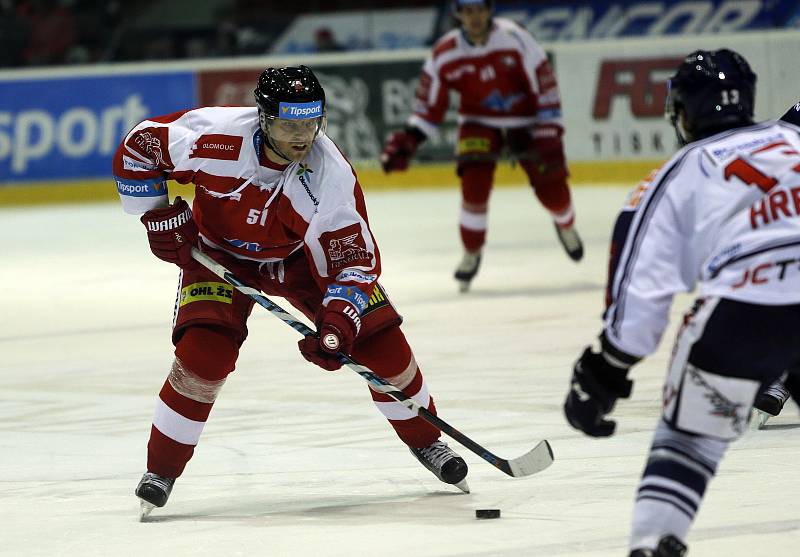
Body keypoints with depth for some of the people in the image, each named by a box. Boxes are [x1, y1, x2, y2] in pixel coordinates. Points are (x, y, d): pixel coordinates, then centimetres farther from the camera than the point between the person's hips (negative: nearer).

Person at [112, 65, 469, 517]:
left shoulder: (333, 177, -30)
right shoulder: (213, 136, -32)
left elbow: (352, 260, -26)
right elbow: (138, 147, -16)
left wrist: (338, 325, -40)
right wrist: (161, 217, -16)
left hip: (300, 256, 1)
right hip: (220, 252, -1)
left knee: (379, 335, -8)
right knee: (204, 353, -24)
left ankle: (425, 440, 16)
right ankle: (161, 471, -6)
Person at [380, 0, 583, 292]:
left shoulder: (513, 38, -23)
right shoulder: (444, 54, -15)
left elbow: (544, 81, -19)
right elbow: (430, 103, -4)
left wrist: (549, 133, -21)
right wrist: (408, 139, -15)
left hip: (525, 121, -1)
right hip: (479, 122, 1)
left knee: (552, 188, -2)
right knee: (474, 183, -20)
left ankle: (566, 226, 35)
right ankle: (471, 254, 2)